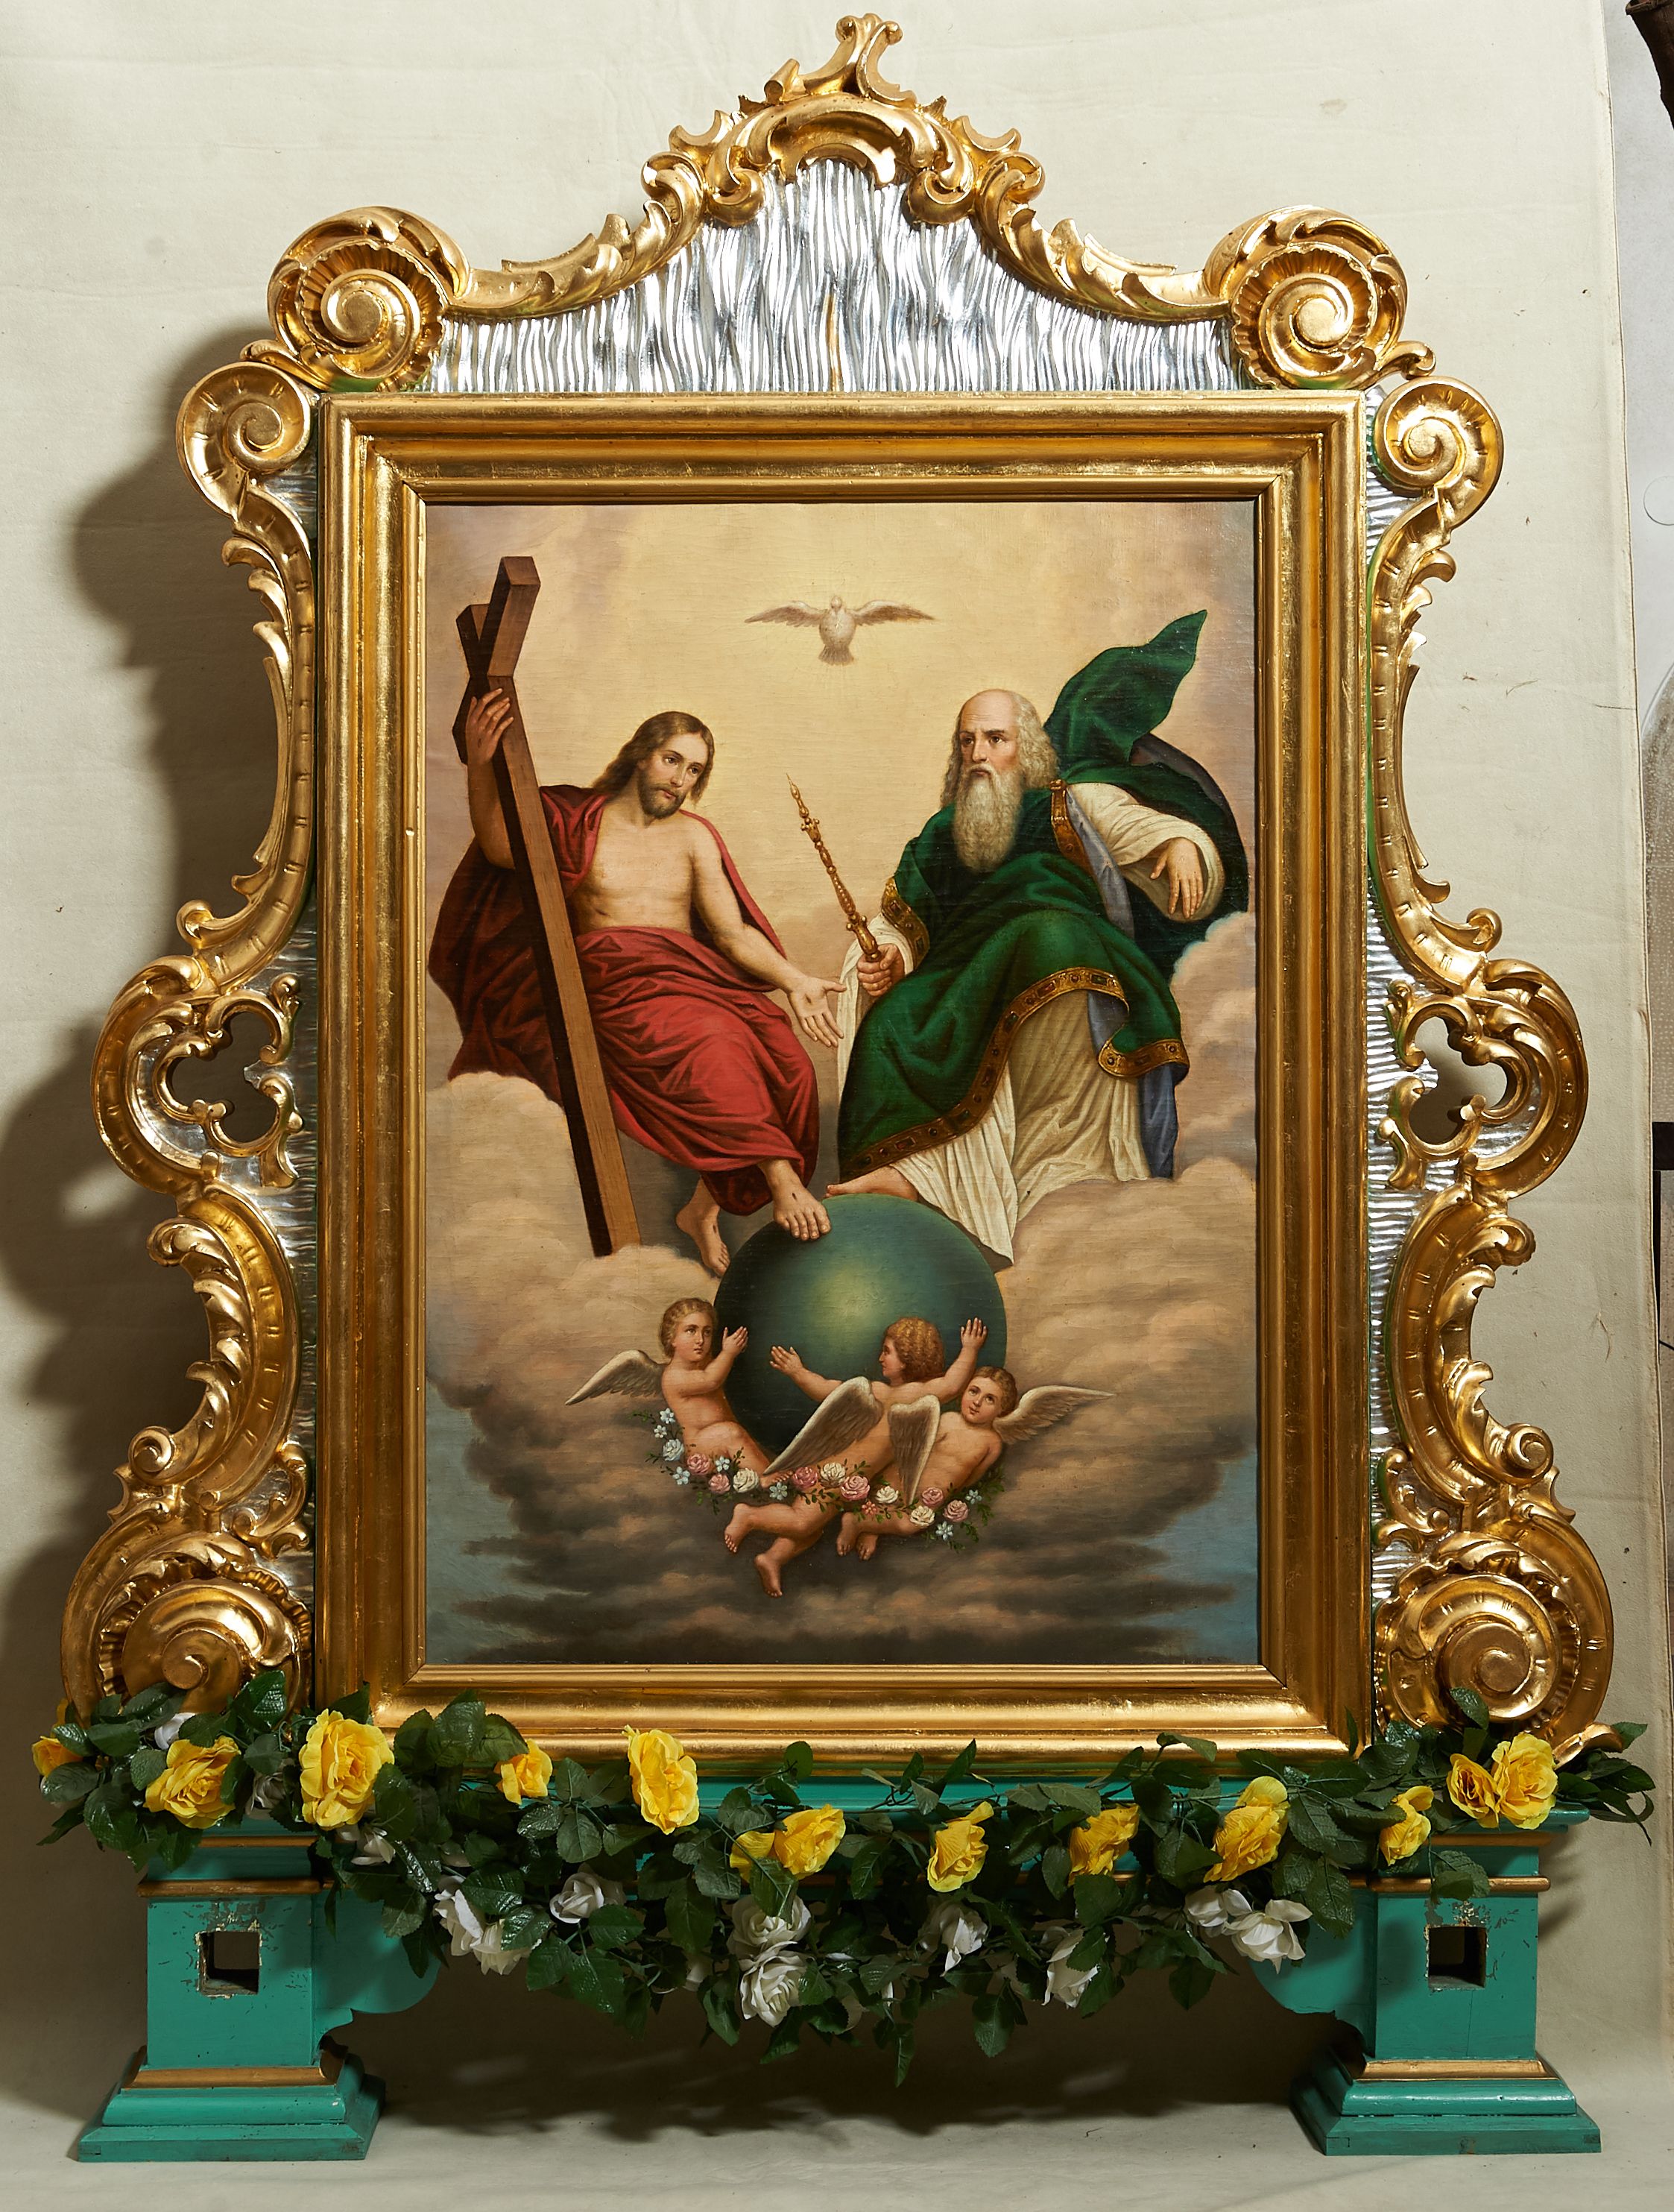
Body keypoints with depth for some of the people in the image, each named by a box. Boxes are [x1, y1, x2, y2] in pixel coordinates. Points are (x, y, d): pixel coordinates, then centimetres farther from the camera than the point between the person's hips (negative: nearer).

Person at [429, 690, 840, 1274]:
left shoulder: (693, 836, 17)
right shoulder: (578, 821, 9)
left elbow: (732, 931, 9)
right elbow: (500, 848, -8)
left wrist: (794, 981, -7)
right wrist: (480, 767, -24)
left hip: (686, 973, 3)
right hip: (612, 980, -3)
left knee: (776, 1050, -26)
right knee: (709, 1045, -34)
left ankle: (706, 1207, -17)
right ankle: (782, 1181, -29)